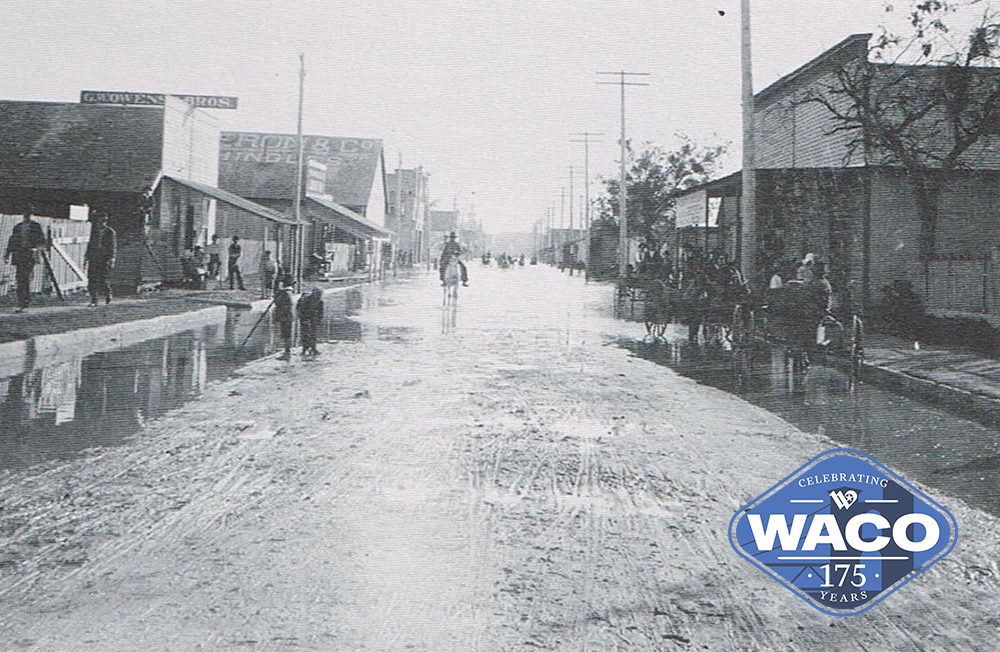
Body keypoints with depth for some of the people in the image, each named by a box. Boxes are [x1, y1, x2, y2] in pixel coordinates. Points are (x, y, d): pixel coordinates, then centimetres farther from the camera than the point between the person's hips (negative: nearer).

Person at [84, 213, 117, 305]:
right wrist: (86, 257, 15)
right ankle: (93, 300, 2)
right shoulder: (94, 231, 12)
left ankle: (107, 294, 22)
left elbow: (113, 247, -4)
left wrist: (111, 260, -12)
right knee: (92, 279, -3)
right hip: (93, 258, 4)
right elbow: (90, 244, 20)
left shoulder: (110, 232, -2)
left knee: (102, 279, -6)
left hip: (104, 259, -4)